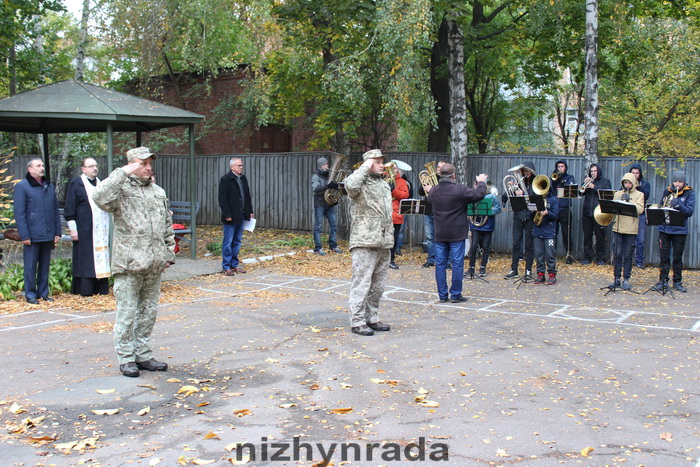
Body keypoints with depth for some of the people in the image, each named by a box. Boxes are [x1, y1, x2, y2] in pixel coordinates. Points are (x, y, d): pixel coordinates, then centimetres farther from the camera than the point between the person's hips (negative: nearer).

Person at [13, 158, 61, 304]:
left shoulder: (50, 186, 15)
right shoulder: (22, 186, -2)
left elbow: (56, 210, 16)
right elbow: (19, 213, -7)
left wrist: (57, 232, 10)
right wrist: (24, 235, -13)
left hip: (48, 235, 5)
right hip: (32, 235, -5)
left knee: (45, 266, 10)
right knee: (30, 266, 1)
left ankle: (43, 293, 18)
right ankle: (30, 294, 10)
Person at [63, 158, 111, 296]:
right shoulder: (76, 184, -1)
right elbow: (69, 208, -4)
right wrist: (73, 229, -11)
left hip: (101, 230, 6)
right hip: (84, 230, -6)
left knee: (101, 258, 5)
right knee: (85, 259, -4)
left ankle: (100, 288, 9)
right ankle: (85, 289, 0)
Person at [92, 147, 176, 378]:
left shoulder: (159, 192, 16)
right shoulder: (122, 189, -4)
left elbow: (167, 226, 22)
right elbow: (100, 197, -26)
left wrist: (169, 254, 18)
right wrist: (123, 173, -20)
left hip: (154, 265, 6)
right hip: (128, 264, -6)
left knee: (149, 311, 12)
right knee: (127, 313, -1)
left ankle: (143, 355, 23)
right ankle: (126, 358, 10)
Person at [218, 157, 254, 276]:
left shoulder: (243, 179, 12)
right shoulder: (225, 180, -10)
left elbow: (247, 196, 17)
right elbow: (222, 199, -14)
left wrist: (250, 211, 11)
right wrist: (227, 215, -17)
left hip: (241, 216, 7)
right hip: (231, 217, -7)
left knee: (237, 241, 13)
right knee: (228, 242, -1)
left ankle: (235, 265, 21)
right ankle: (226, 267, 5)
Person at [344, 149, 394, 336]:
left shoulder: (385, 185, 20)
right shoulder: (361, 183, -6)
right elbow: (350, 185, -33)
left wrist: (390, 238, 22)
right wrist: (365, 167, -19)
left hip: (383, 245, 8)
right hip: (364, 243, -8)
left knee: (377, 285, 14)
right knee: (362, 284, -6)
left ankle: (372, 318, 25)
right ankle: (357, 322, 0)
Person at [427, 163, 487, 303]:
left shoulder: (433, 191, 3)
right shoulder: (460, 189, -14)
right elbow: (479, 195, -13)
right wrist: (481, 182, 6)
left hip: (439, 234, 5)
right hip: (456, 234, -5)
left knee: (440, 264, 8)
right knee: (457, 264, 2)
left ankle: (442, 294, 11)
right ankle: (455, 294, 5)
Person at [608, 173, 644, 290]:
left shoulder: (639, 194, 5)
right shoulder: (618, 194, 13)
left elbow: (640, 209, -9)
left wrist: (629, 200, -16)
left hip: (631, 230, -2)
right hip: (617, 228, 2)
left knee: (628, 255, 1)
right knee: (617, 254, 3)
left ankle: (626, 279, 8)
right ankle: (616, 278, 11)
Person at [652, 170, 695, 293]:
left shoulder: (689, 193, 0)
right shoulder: (667, 191, 8)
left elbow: (690, 211, -9)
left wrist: (679, 205, -25)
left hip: (680, 230, -2)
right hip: (664, 229, 2)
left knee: (678, 258, 5)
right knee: (664, 257, 3)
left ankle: (677, 282, 14)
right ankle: (663, 281, 9)